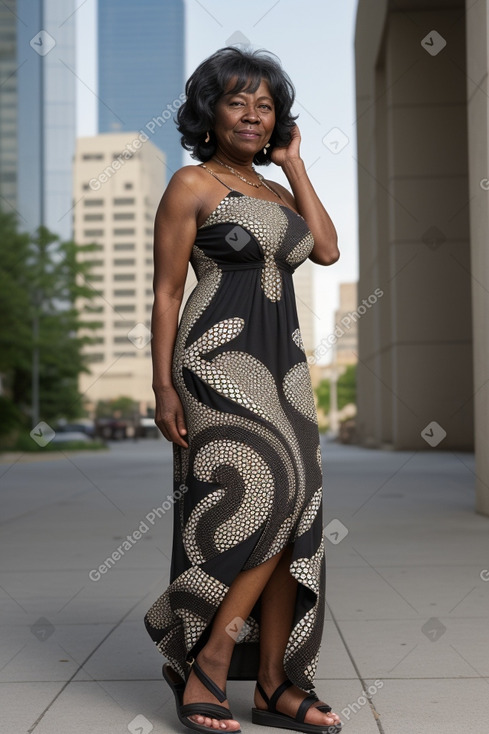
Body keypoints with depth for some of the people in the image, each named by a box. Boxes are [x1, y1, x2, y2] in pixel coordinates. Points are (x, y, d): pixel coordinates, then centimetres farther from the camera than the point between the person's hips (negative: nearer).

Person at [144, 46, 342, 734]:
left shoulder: (276, 189, 20)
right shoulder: (192, 185, 0)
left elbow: (328, 250, 3)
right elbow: (166, 292, -5)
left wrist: (294, 163, 10)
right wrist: (164, 386, -12)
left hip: (283, 363, 7)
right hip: (220, 359, -7)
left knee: (291, 515, 2)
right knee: (270, 503, -16)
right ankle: (206, 661, -1)